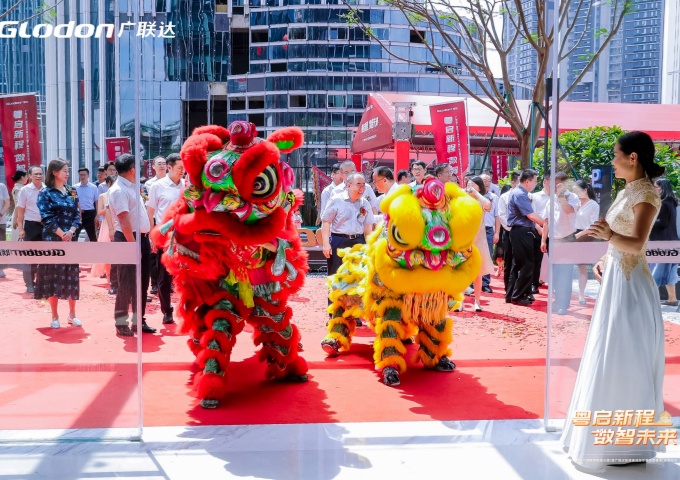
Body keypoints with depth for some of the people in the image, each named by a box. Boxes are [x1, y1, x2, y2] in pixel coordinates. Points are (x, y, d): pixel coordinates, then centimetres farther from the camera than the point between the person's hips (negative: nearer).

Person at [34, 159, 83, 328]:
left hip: (71, 240, 4)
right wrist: (61, 234, -15)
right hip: (52, 240, -4)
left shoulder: (72, 192, 11)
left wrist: (71, 232, -9)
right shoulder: (45, 193, -3)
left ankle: (72, 314, 15)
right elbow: (46, 217, -9)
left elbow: (77, 214, 8)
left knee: (72, 276, 5)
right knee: (53, 277, 0)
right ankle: (55, 316, 9)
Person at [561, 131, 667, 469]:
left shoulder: (646, 194, -15)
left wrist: (610, 236, -43)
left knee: (625, 361, -3)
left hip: (629, 286, -10)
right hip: (616, 280, 10)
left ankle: (630, 443, 8)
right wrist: (605, 259, 7)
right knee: (612, 360, 14)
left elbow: (637, 243, -27)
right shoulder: (627, 192, 13)